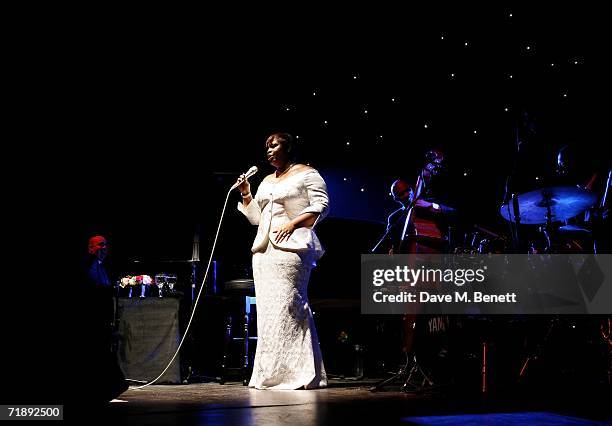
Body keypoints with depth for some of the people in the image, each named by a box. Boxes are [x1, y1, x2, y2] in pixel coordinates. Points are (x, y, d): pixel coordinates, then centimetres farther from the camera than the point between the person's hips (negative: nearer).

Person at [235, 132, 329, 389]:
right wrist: (246, 196, 11)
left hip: (291, 247, -7)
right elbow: (255, 217, 25)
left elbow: (321, 206, -7)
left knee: (286, 306, -14)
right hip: (264, 249, 7)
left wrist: (293, 223, -16)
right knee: (267, 308, 2)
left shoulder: (306, 174, 4)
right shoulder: (266, 181, 25)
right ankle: (270, 376, 4)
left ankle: (297, 373, -12)